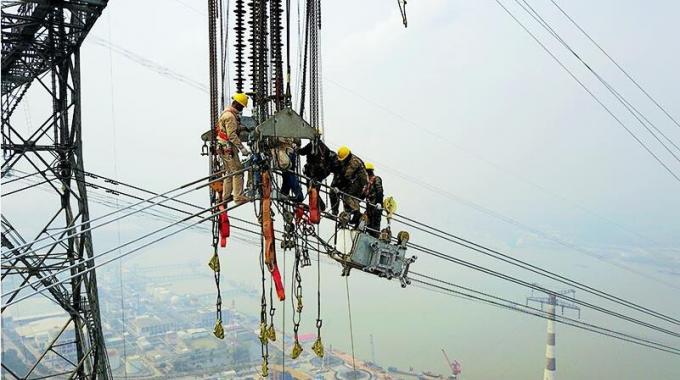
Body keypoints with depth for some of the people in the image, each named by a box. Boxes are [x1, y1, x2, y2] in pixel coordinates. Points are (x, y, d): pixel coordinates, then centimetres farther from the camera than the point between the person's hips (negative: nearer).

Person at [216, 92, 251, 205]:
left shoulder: (227, 112, 15)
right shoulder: (230, 116, -18)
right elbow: (232, 135, -25)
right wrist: (242, 148, -26)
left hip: (223, 147, 11)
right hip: (228, 148, -11)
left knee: (229, 171, 18)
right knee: (238, 171, -8)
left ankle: (226, 195, 26)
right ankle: (239, 197, -9)